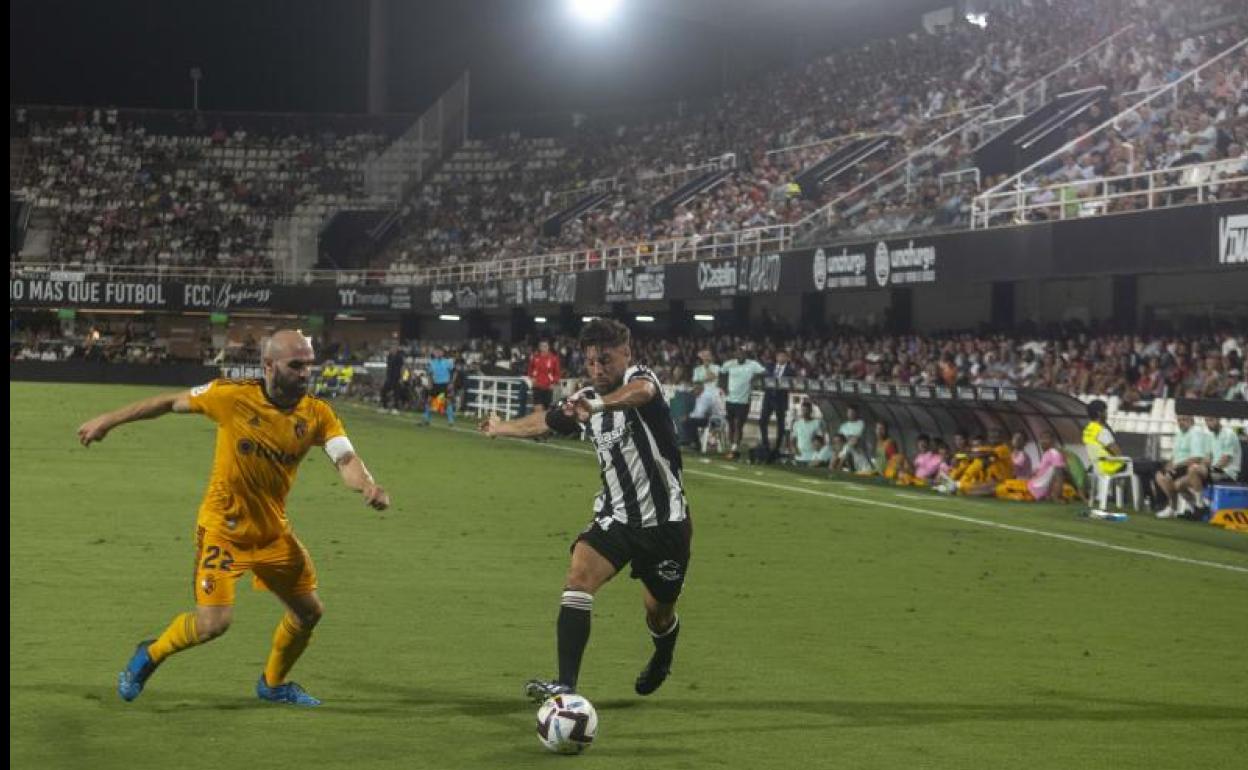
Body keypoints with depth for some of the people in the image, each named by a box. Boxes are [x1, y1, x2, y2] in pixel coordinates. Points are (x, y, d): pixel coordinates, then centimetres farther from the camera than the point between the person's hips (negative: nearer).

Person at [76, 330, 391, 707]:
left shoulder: (318, 415, -7)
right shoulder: (233, 395, -17)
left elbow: (346, 459, -18)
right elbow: (172, 402, -5)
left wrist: (367, 485, -41)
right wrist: (108, 420, 0)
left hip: (273, 531, 5)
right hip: (223, 528, -5)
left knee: (309, 611, 12)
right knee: (214, 622, -16)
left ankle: (274, 683, 39)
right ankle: (150, 655, 14)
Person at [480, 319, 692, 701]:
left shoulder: (639, 378, -14)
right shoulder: (583, 400, 4)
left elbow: (641, 391, -42)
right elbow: (543, 422, 26)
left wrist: (597, 405, -62)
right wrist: (501, 428, 43)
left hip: (664, 521, -4)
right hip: (615, 516, 4)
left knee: (658, 612, 10)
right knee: (578, 578, -20)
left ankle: (662, 659, 46)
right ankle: (565, 684, -25)